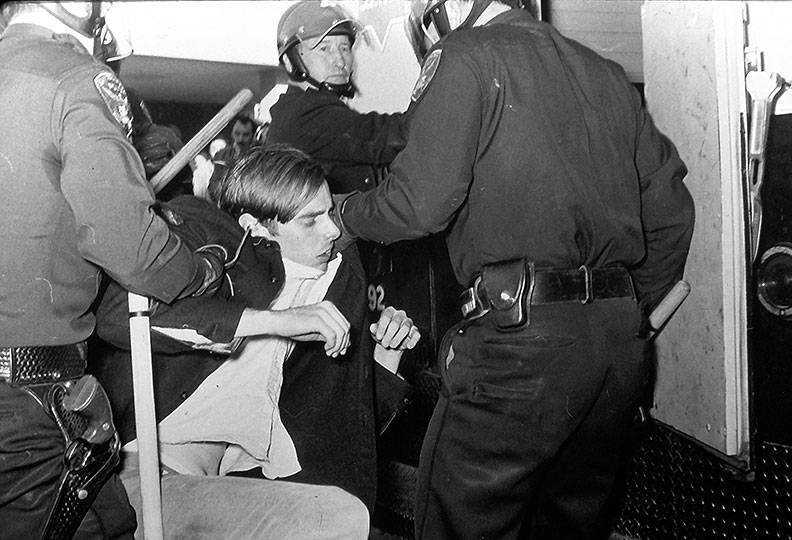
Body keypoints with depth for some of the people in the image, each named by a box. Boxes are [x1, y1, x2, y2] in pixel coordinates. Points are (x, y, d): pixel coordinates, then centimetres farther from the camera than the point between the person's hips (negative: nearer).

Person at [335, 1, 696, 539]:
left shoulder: (465, 56, -1)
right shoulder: (605, 71, 17)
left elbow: (419, 203, -11)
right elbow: (671, 208, 15)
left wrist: (345, 213, 8)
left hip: (520, 335, -7)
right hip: (622, 344, 8)